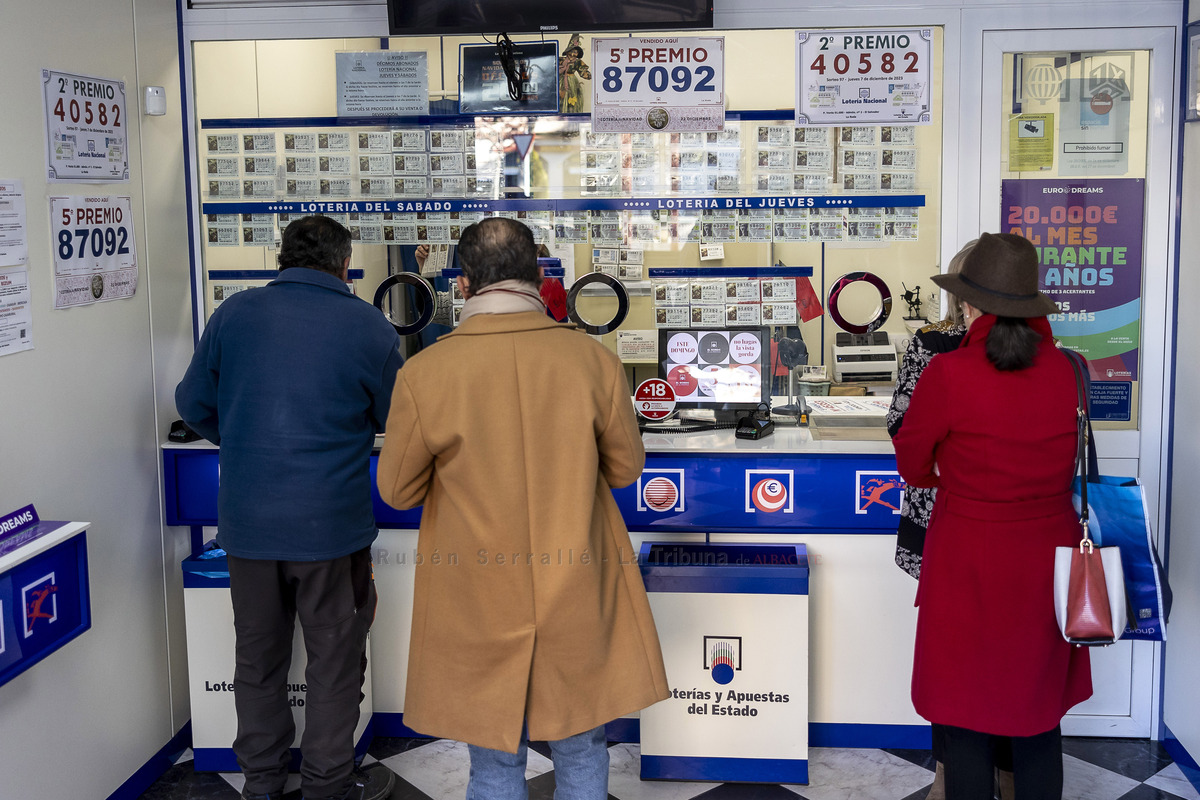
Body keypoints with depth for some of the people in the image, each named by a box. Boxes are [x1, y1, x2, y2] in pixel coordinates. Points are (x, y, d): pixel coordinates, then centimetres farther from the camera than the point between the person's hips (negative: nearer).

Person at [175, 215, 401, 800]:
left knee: (258, 655, 19)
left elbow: (194, 405, 8)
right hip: (330, 523, -3)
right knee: (335, 660, 13)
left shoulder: (234, 313, 1)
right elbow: (398, 420, 5)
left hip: (246, 520, 3)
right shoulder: (368, 327, -6)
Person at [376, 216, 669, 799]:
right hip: (579, 600, 1)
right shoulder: (594, 360, -10)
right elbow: (625, 468, 3)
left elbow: (398, 491, -2)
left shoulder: (423, 374, -14)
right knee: (582, 753, 20)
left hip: (479, 607, -1)